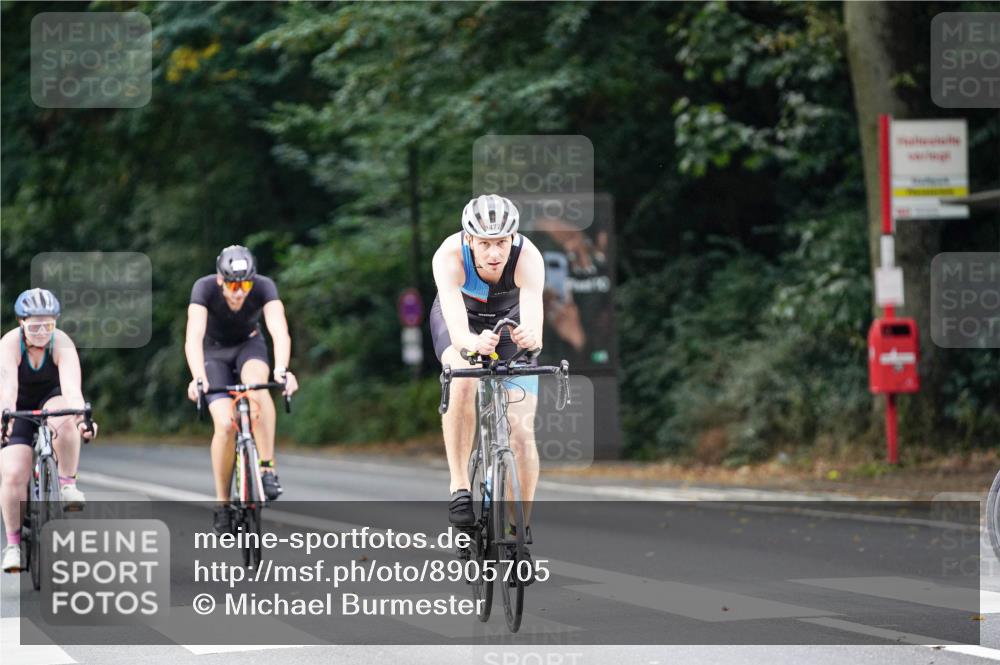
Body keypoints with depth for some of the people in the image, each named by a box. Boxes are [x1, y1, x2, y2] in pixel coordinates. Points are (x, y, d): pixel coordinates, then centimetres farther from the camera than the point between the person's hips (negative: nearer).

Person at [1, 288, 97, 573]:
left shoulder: (62, 344, -24)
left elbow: (72, 386, -39)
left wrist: (82, 417, -58)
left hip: (51, 400, 0)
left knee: (65, 421, -37)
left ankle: (68, 484, -18)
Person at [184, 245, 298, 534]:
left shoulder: (264, 287, -28)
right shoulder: (205, 288, -30)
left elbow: (280, 331, -41)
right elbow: (193, 337, -41)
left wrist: (282, 370, -59)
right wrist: (198, 379, -57)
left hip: (249, 345, 0)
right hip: (214, 352, 0)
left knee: (256, 385, -36)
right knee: (225, 424, -20)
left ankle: (267, 466, -28)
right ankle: (222, 503, -4)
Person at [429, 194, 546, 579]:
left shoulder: (528, 258, -35)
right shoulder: (450, 256, -36)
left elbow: (533, 316, -50)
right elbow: (457, 327, -48)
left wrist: (530, 336, -73)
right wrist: (473, 342, -71)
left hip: (509, 319, 1)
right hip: (462, 319, -1)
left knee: (522, 433, -10)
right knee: (463, 383, -34)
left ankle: (522, 531, 4)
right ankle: (459, 486, -24)